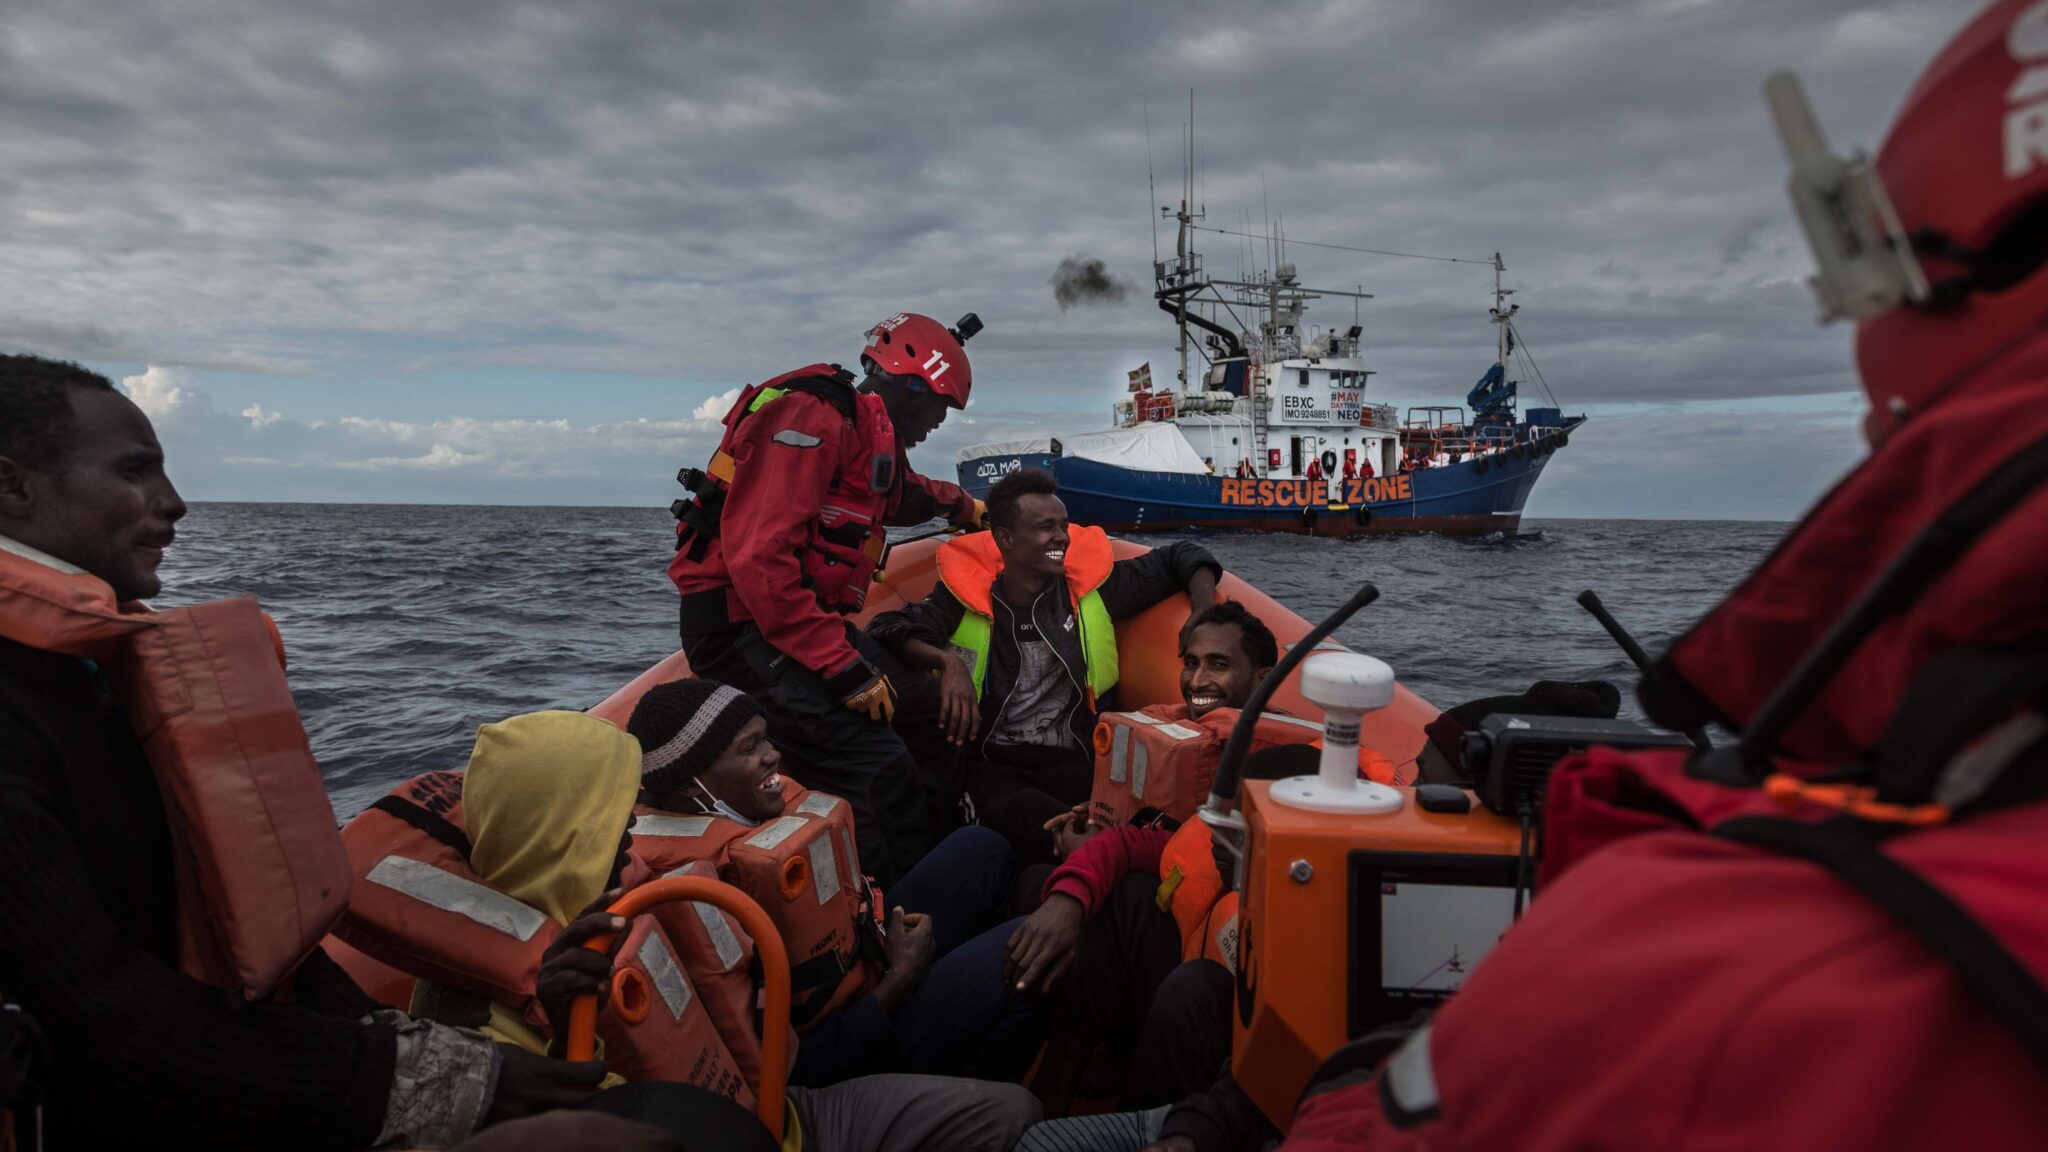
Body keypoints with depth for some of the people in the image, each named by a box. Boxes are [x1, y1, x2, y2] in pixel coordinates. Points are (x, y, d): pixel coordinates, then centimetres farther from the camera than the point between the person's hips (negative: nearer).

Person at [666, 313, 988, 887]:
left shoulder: (873, 440, 15)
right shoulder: (814, 418, -17)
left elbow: (905, 493, 42)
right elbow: (759, 557, -26)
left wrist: (962, 505, 59)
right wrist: (844, 667, -25)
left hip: (807, 618, 11)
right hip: (742, 625, -10)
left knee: (927, 714, 8)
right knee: (878, 766, -20)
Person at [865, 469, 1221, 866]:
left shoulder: (1091, 586, 7)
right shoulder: (968, 596, 3)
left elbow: (1180, 557, 17)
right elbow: (888, 628, -5)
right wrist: (947, 661, -22)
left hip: (1077, 763, 1)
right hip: (994, 766, -1)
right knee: (1022, 814, -37)